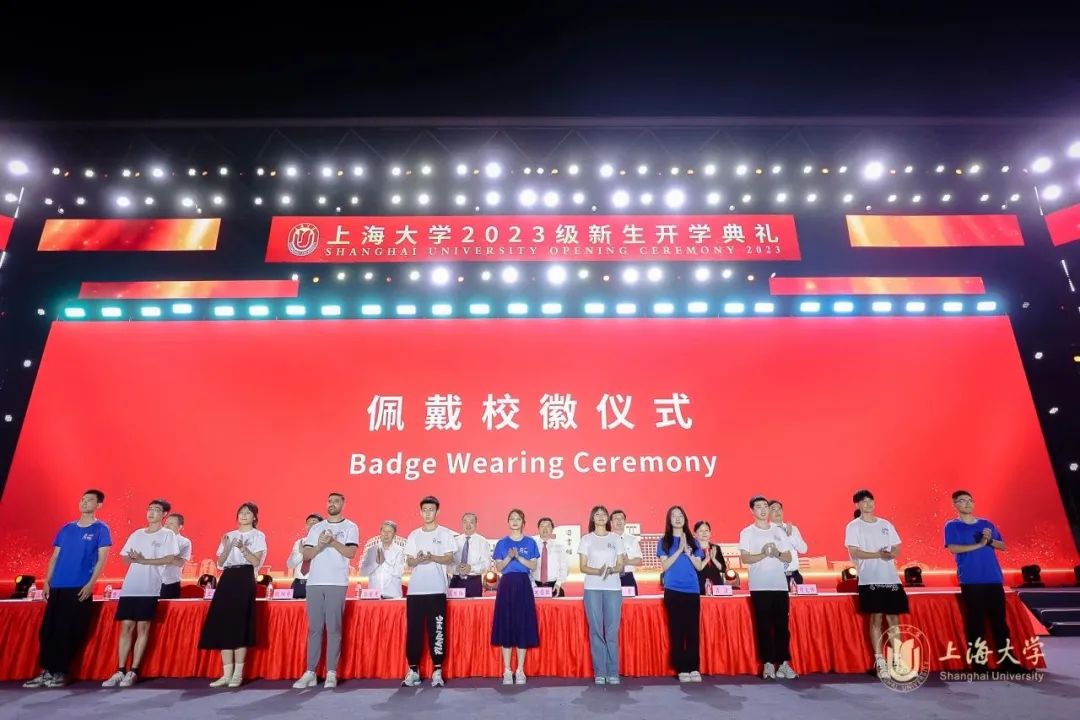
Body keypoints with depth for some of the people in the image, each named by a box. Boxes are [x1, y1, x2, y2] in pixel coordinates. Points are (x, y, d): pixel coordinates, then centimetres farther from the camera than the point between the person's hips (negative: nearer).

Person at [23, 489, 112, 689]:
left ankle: (60, 673, 7)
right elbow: (54, 557, 16)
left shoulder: (101, 529, -1)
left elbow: (101, 559, -6)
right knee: (47, 630, 4)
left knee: (68, 632, -4)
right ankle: (46, 672, 14)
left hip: (80, 588, -5)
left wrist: (90, 584, -15)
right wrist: (47, 582, 6)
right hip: (57, 587, 5)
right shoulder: (66, 529, 14)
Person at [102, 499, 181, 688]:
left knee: (142, 627, -2)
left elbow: (171, 559, -11)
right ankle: (120, 671, 12)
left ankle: (133, 672, 4)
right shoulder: (137, 534, 16)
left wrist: (144, 560, -14)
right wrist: (133, 559, -7)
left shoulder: (168, 534, 0)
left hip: (149, 588, -4)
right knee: (126, 627, 5)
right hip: (129, 587, 5)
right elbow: (124, 557, 16)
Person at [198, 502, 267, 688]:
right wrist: (226, 548, -6)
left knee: (239, 625, -8)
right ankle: (227, 673, 6)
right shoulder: (229, 535, 18)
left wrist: (243, 549, -20)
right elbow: (219, 563, 12)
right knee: (223, 624, -1)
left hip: (245, 579, -5)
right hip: (227, 579, 5)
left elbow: (256, 562, -7)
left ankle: (238, 674, -1)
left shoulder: (258, 535, 4)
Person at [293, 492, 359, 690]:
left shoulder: (350, 527, 6)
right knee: (314, 628, 5)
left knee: (333, 628, -1)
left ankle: (331, 673, 4)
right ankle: (310, 672, 10)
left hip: (337, 584, -3)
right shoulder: (315, 528, 15)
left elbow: (350, 552, -6)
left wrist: (332, 541, -14)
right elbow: (306, 555, 8)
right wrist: (320, 544, -9)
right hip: (314, 583, 3)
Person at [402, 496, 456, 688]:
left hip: (437, 590, -3)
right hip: (415, 590, 3)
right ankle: (413, 670, 13)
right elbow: (408, 562, 8)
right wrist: (418, 560, -14)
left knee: (437, 630, -2)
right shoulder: (413, 535, 12)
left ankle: (437, 671, 6)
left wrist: (433, 558, -20)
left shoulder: (445, 533, 4)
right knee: (413, 630, 4)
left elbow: (449, 559, -3)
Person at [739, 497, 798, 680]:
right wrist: (764, 554, -20)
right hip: (759, 586, -3)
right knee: (764, 625, 1)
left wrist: (777, 554, -10)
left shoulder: (779, 531, 12)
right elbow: (744, 558, -7)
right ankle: (768, 663, 8)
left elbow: (789, 557, 11)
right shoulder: (747, 532, 1)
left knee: (782, 624, 4)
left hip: (780, 585, 3)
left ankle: (784, 663, 11)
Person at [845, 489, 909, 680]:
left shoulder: (885, 524, 13)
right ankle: (880, 661, 4)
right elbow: (854, 552, -10)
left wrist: (889, 555, -10)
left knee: (893, 618, 6)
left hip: (891, 578, 4)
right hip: (870, 579, -4)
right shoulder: (853, 526, -1)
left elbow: (897, 550, 12)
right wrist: (877, 555, -19)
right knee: (876, 618, -2)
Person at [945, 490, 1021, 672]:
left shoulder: (987, 524, 15)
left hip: (994, 578, 4)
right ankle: (977, 662, 5)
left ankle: (1006, 660, 14)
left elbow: (1003, 546, 12)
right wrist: (979, 544, -14)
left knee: (999, 618, 6)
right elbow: (953, 548, -10)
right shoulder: (952, 526, 2)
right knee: (975, 620, -1)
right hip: (971, 580, -4)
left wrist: (990, 540, -9)